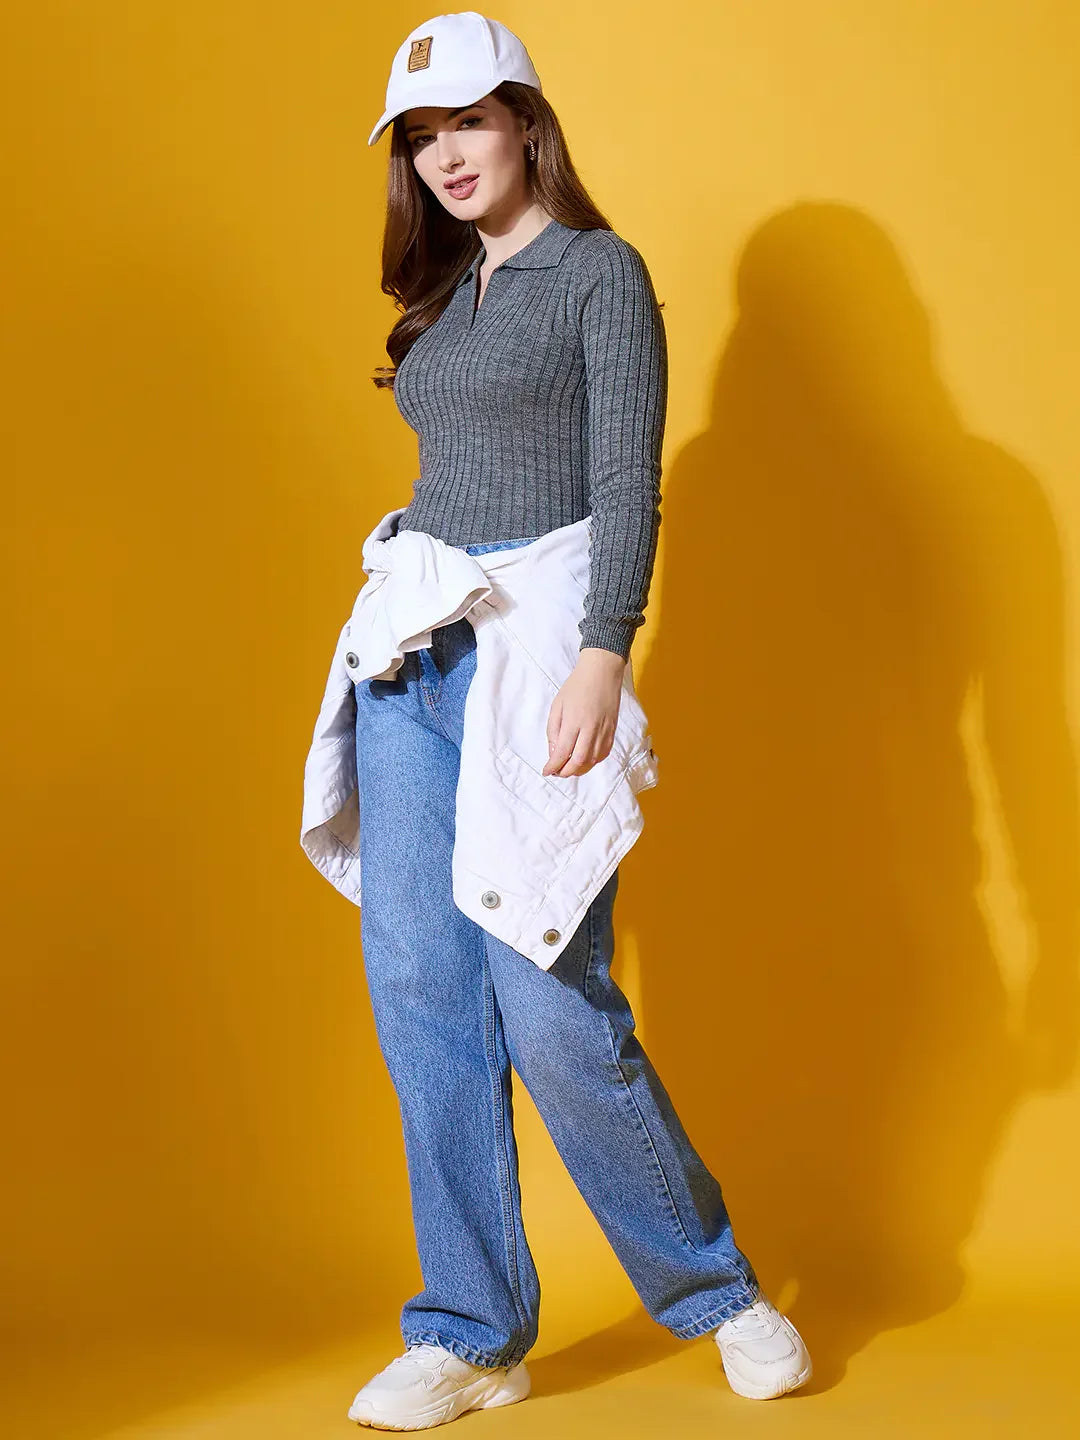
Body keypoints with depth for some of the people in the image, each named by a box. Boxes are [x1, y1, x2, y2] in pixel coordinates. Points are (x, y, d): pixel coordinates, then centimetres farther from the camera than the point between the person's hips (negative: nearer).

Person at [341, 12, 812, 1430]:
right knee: (420, 993, 1)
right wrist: (399, 596, 16)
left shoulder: (600, 272, -1)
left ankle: (717, 1286, 12)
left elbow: (628, 484, -11)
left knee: (550, 1007, -9)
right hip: (415, 661, 7)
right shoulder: (442, 297, 19)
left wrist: (600, 659, -21)